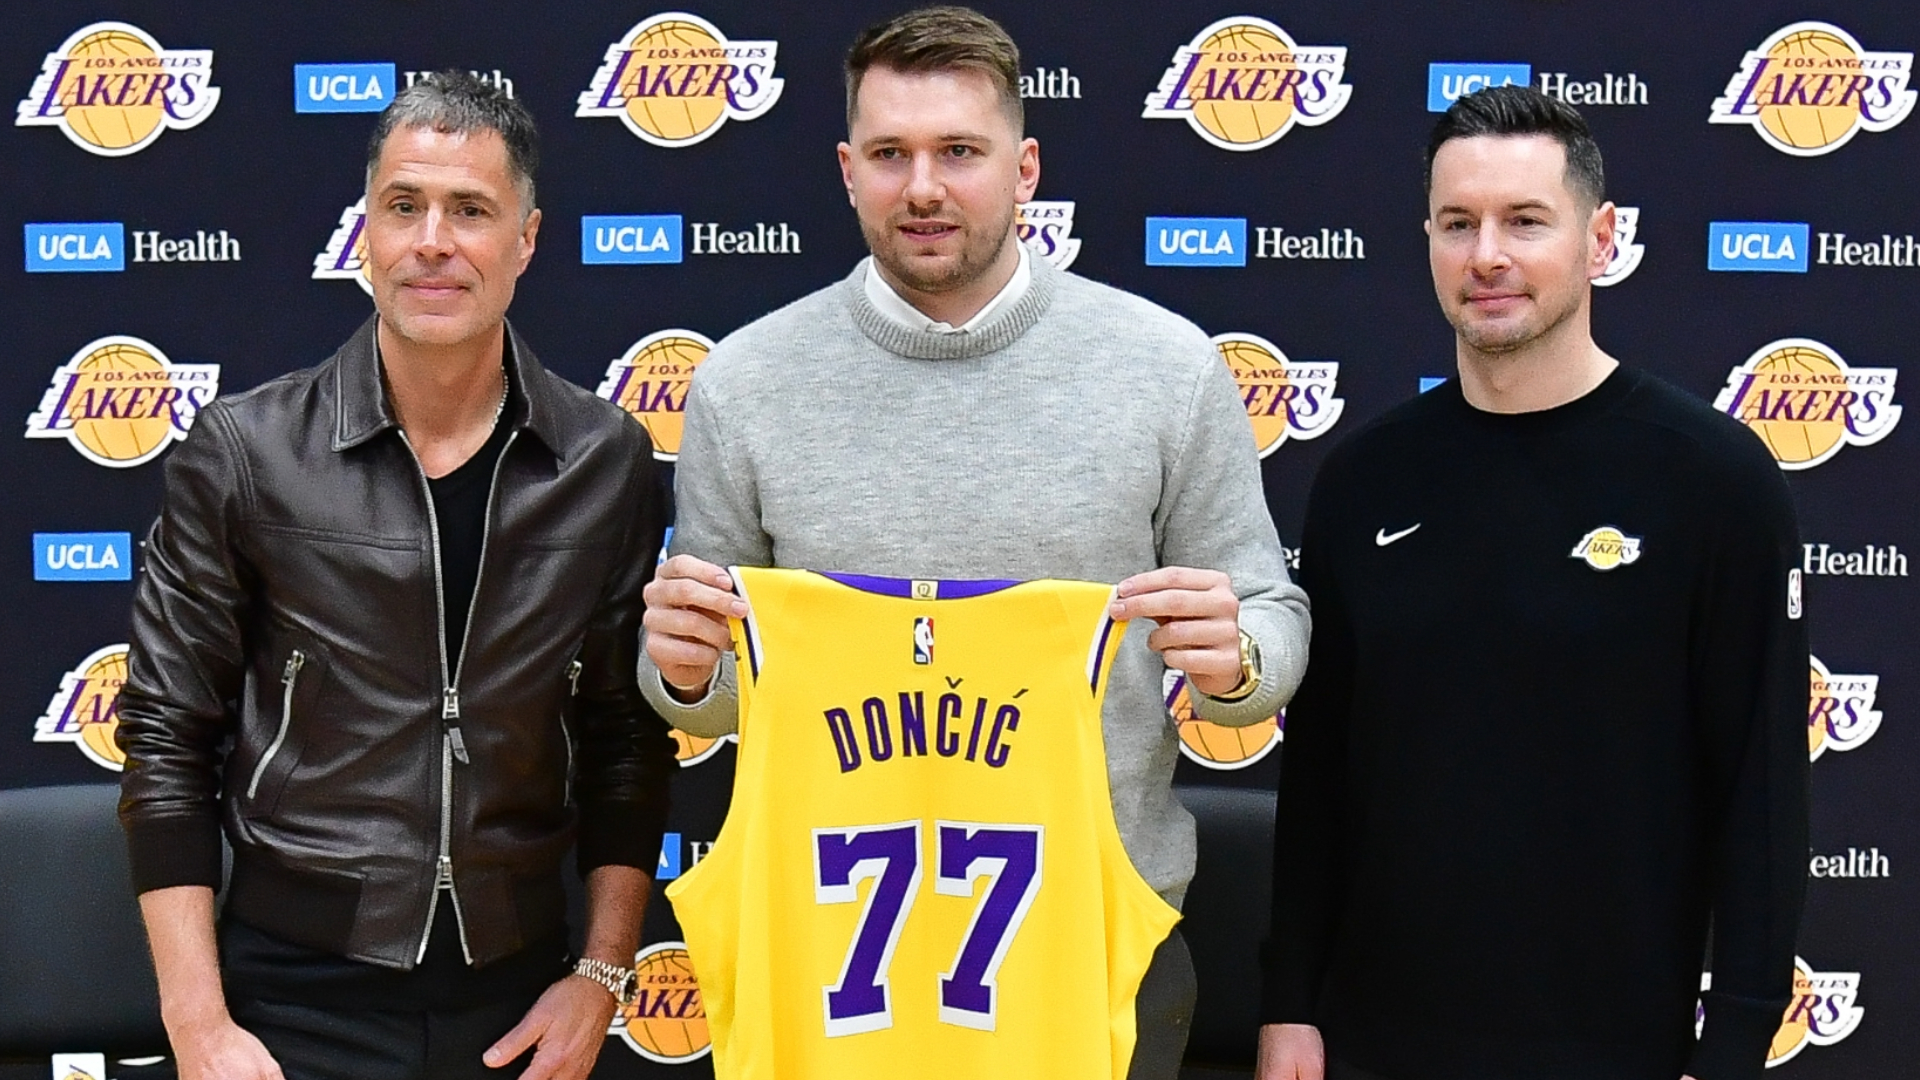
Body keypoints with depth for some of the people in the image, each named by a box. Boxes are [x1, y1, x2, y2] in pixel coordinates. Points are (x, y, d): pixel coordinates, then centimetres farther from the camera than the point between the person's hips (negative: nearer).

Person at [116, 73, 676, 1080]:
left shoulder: (606, 460, -3)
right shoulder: (243, 451, -8)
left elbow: (626, 737, 4)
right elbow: (168, 739, -4)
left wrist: (602, 974, 1)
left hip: (514, 994, 2)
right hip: (296, 993, -2)